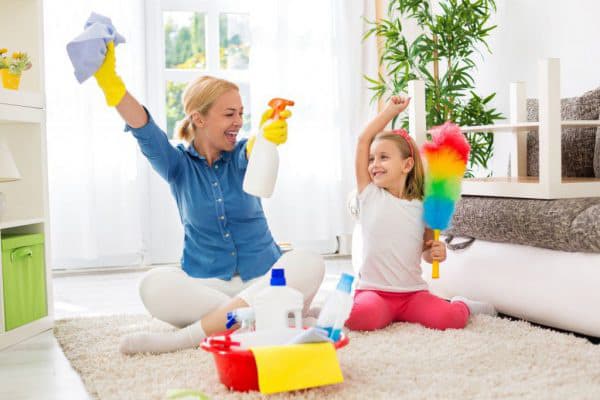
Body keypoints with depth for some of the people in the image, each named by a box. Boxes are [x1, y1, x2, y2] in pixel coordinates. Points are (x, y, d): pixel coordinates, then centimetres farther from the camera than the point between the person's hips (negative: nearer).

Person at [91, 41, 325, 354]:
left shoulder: (242, 156, 1)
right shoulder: (179, 165, 2)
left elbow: (253, 154, -24)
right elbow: (145, 132, -17)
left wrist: (266, 137, -50)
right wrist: (109, 80, -35)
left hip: (262, 279, 1)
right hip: (205, 285, -1)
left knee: (308, 263, -31)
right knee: (153, 285, -30)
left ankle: (190, 334, -37)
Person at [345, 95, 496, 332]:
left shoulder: (422, 208, 6)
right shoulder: (370, 195, 2)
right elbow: (364, 140, -3)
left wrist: (435, 252, -3)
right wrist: (391, 109, 2)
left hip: (412, 292, 2)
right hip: (373, 290, -2)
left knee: (449, 319, -24)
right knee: (359, 318, -34)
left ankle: (462, 306, 12)